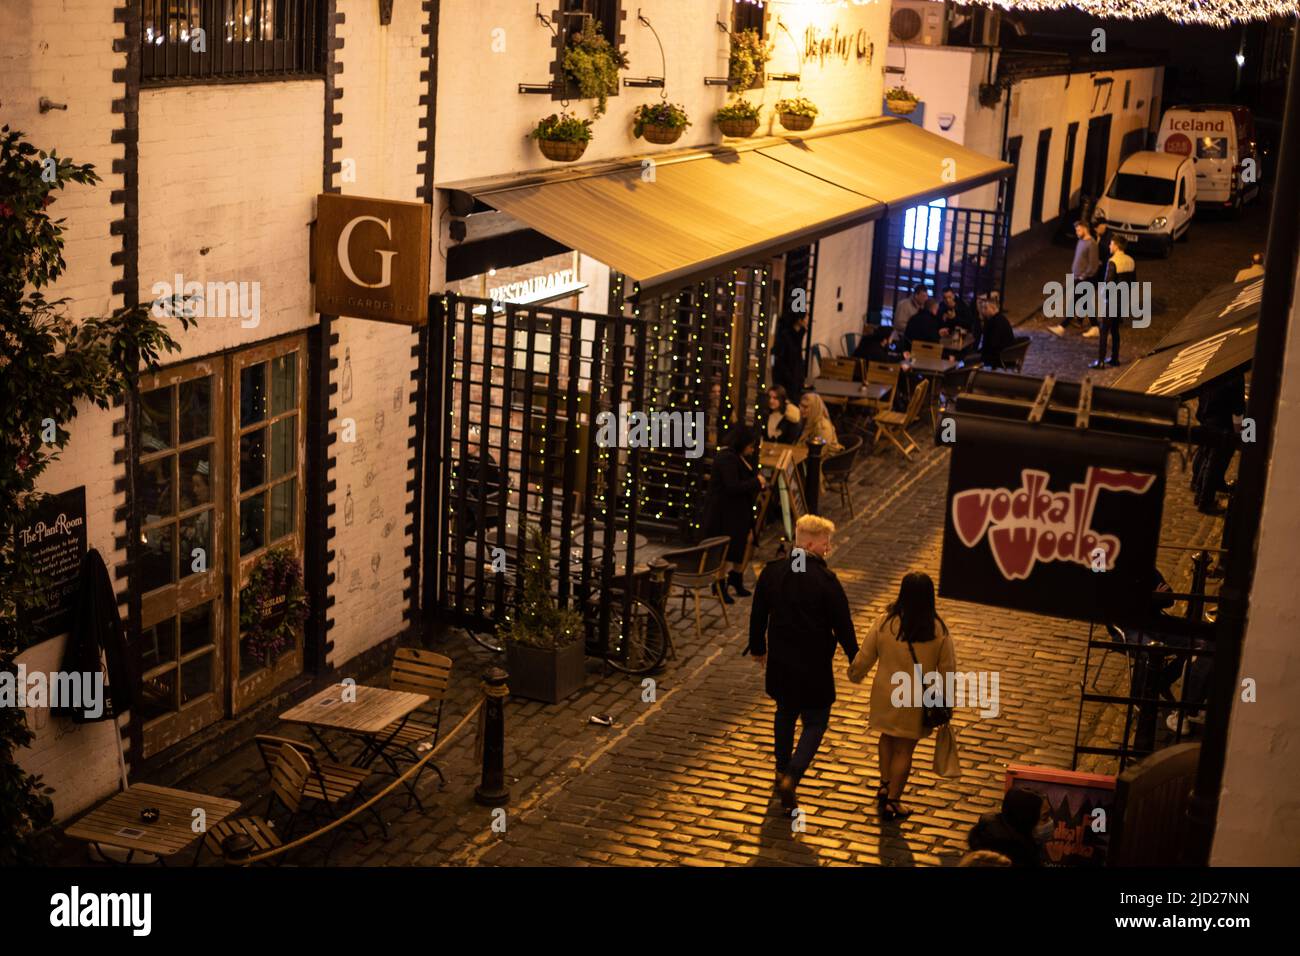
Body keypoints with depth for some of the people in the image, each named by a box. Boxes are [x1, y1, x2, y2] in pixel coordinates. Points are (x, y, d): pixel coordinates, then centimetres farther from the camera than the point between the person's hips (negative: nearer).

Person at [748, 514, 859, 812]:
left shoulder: (771, 572, -4)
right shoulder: (825, 579, -20)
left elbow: (758, 614, 7)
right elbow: (842, 624, -12)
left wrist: (758, 648, 22)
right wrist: (855, 658, 2)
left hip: (780, 661, 5)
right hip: (814, 665, -5)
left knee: (785, 713, 24)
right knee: (815, 721, 8)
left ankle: (783, 773, 37)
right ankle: (790, 778, -8)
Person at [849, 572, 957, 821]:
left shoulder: (885, 623, -14)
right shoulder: (939, 630, -15)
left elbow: (865, 657, -4)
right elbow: (948, 669, -6)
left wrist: (855, 674, 18)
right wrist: (946, 701, 8)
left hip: (886, 695, 1)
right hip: (916, 701, -1)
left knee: (888, 737, 27)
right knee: (904, 749, 11)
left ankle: (885, 785, 28)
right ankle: (892, 801, 19)